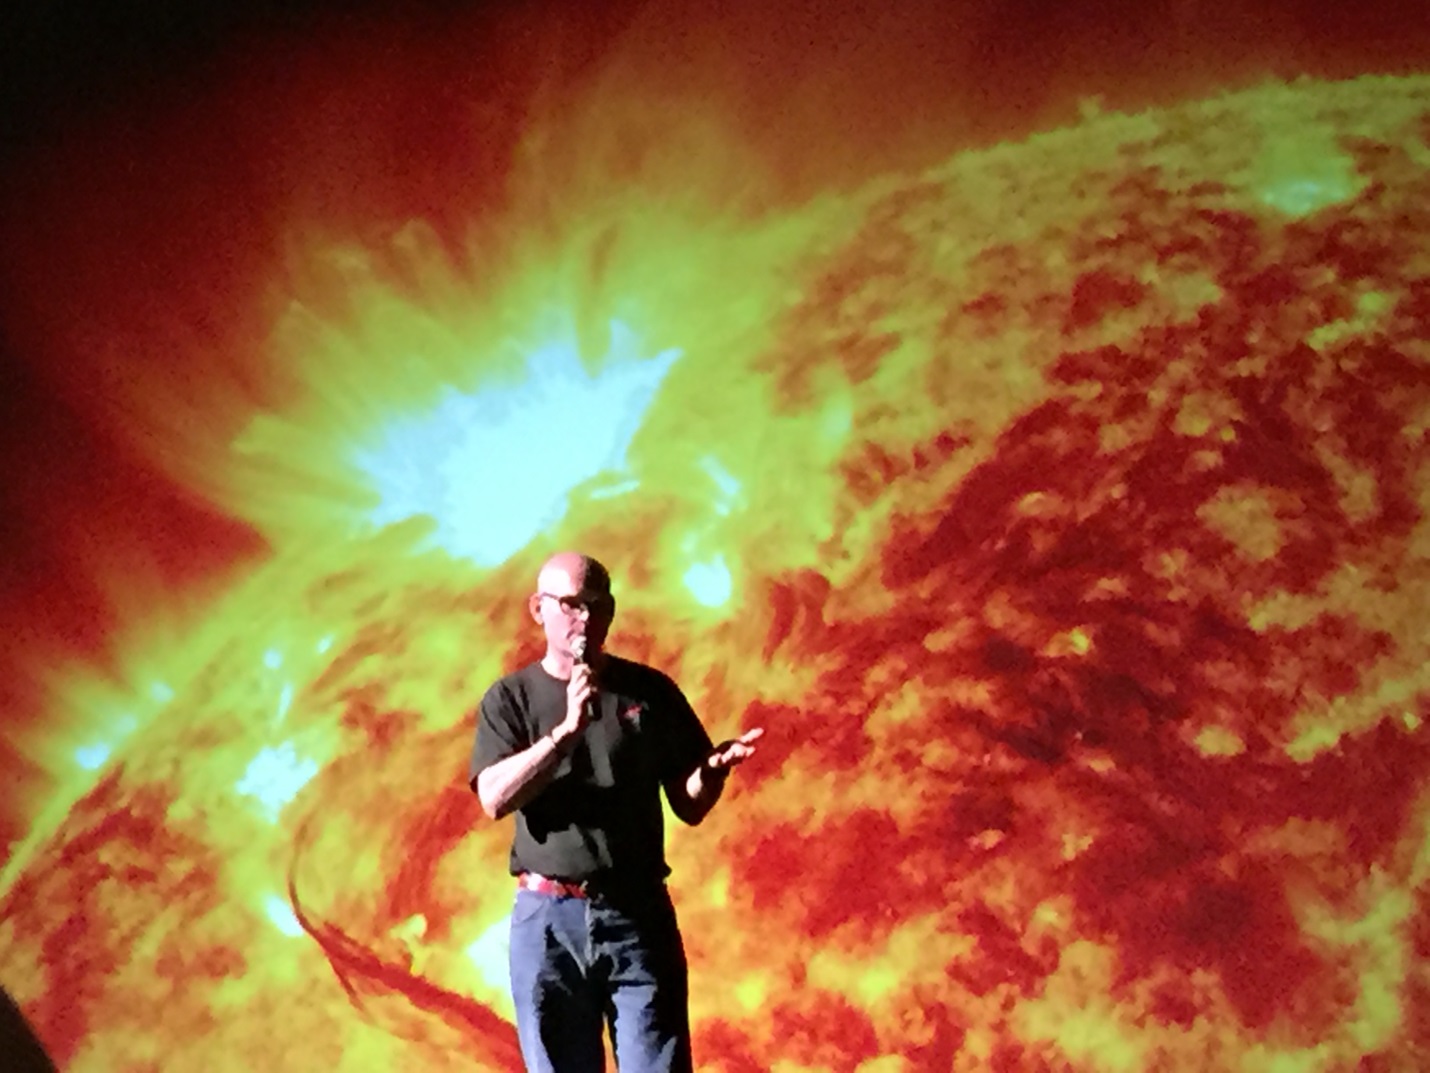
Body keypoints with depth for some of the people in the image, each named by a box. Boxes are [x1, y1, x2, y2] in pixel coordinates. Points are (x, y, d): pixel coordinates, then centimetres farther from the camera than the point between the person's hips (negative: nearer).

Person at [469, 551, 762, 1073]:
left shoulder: (650, 691, 6)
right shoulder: (511, 698, 4)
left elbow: (690, 806, 8)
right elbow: (494, 798, -12)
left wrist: (714, 769, -15)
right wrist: (568, 728, -22)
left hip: (638, 913, 0)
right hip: (547, 920, 0)